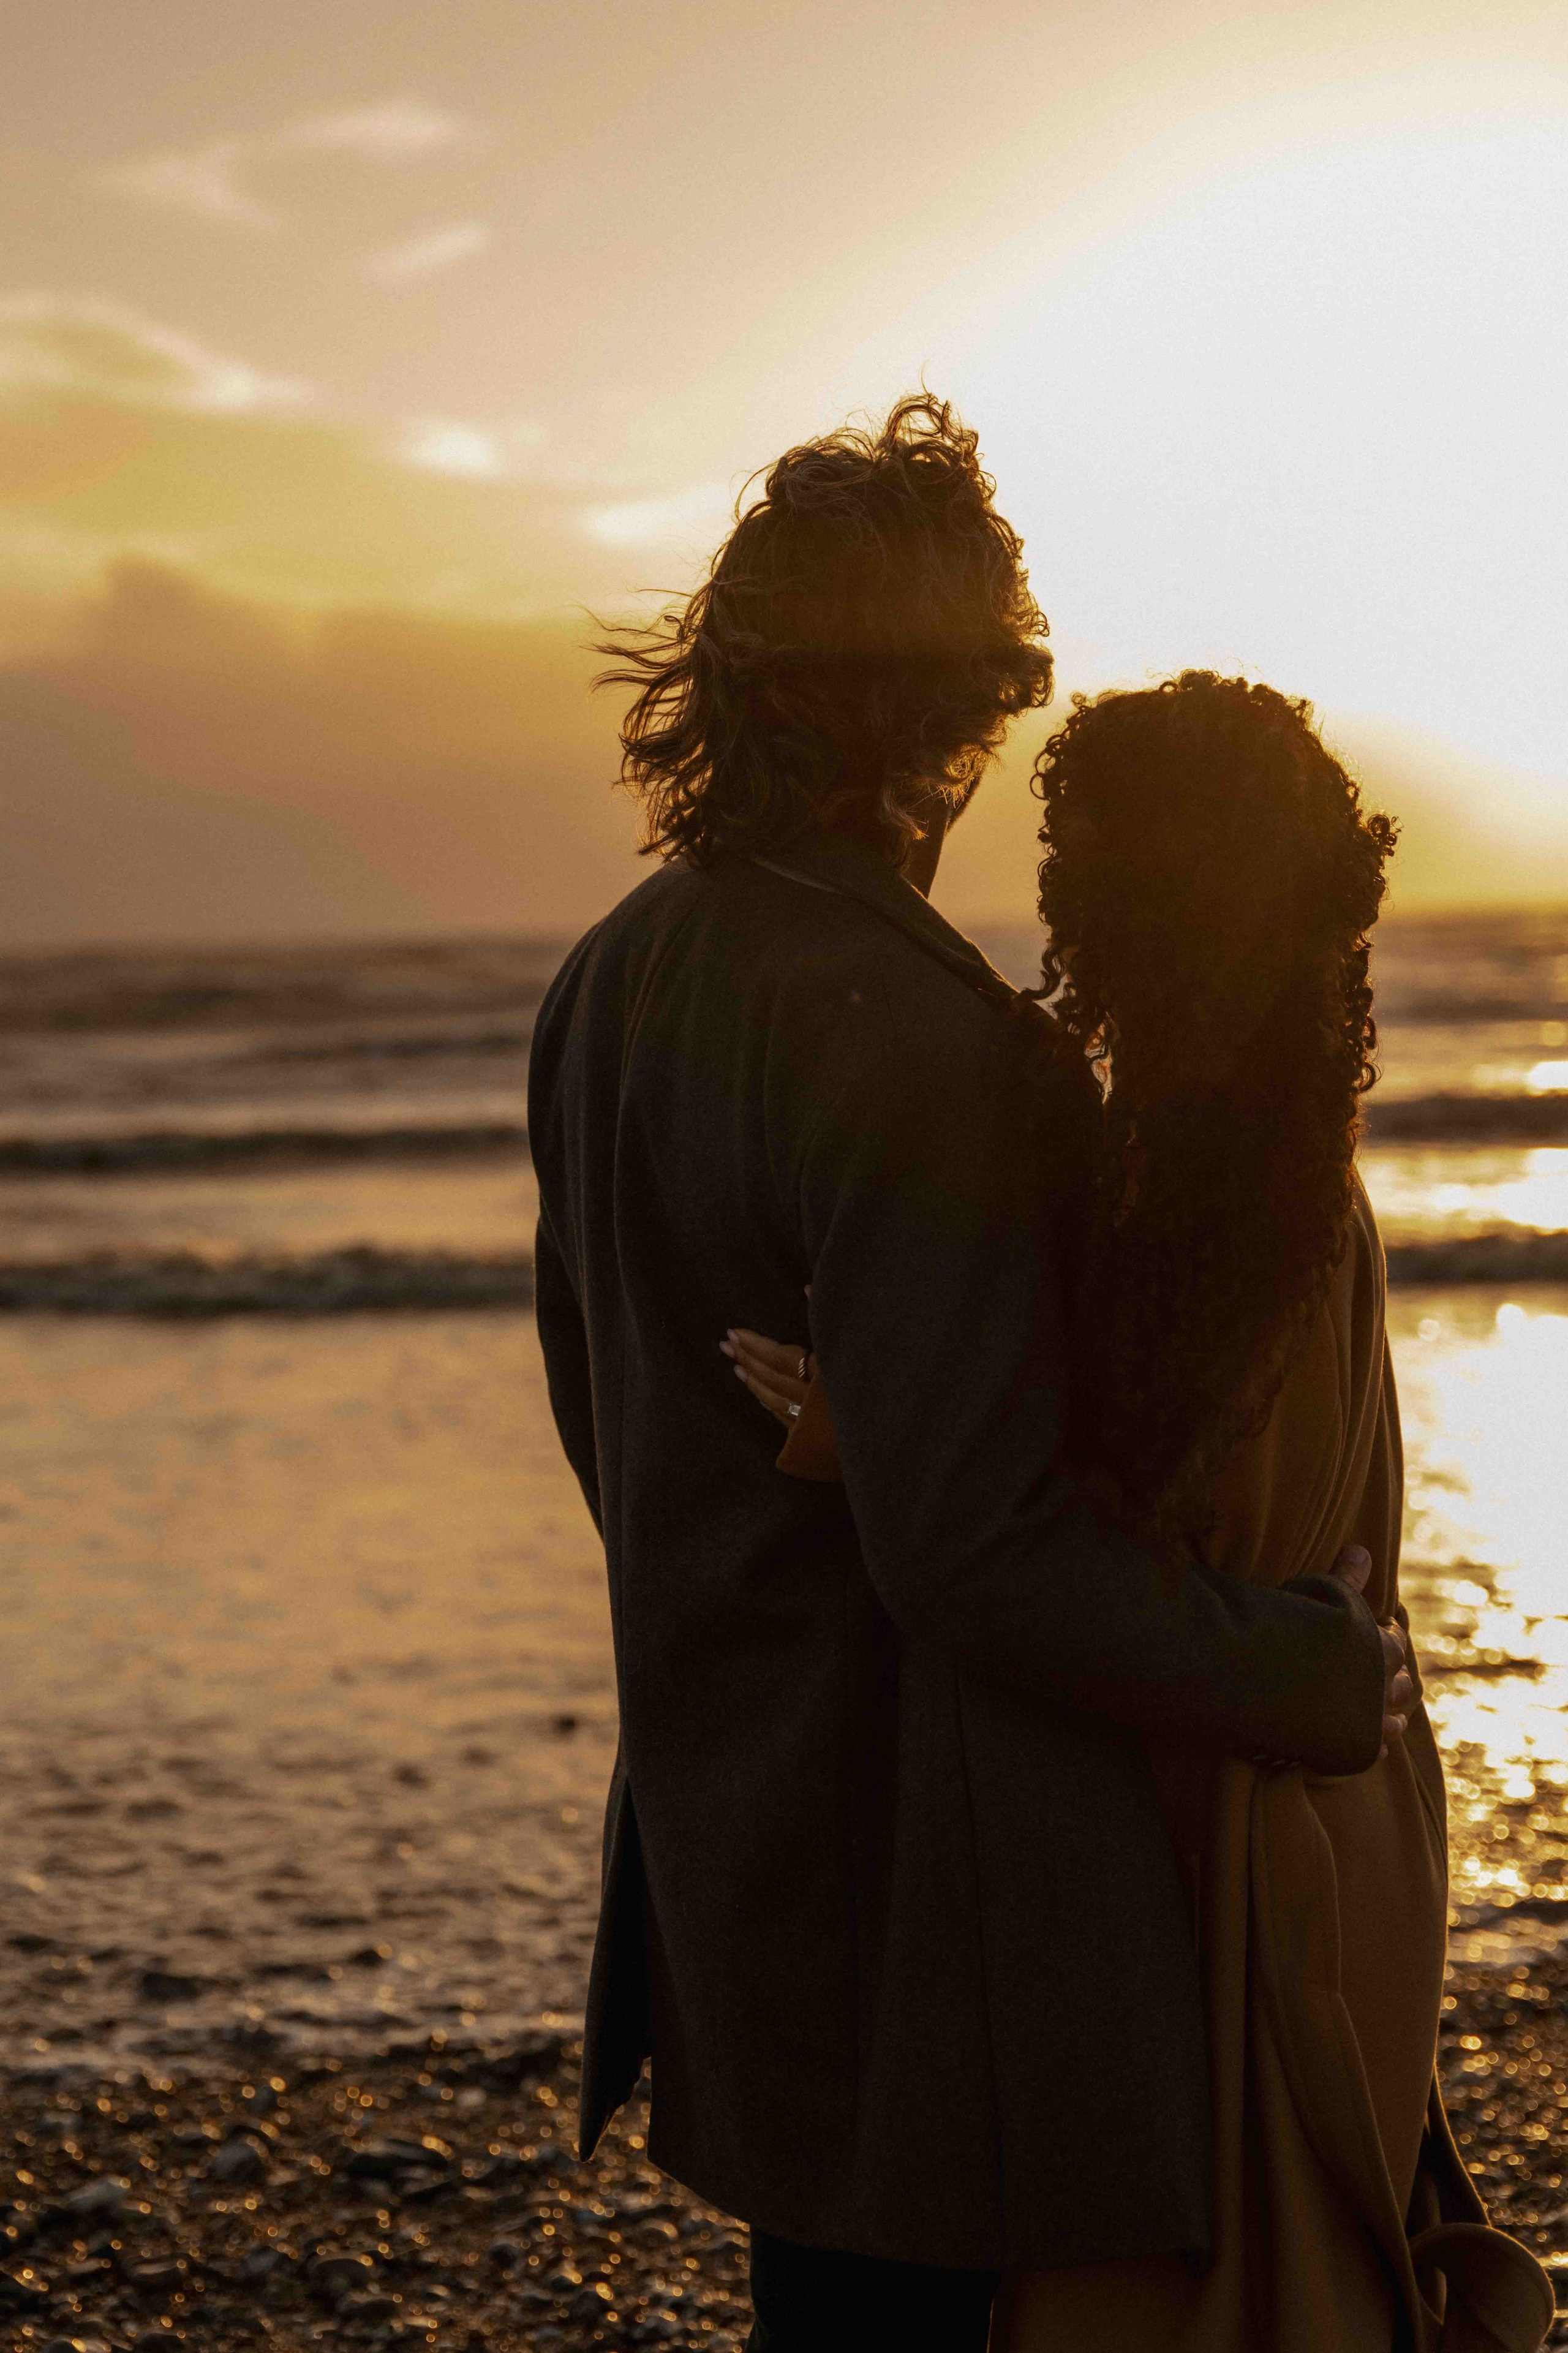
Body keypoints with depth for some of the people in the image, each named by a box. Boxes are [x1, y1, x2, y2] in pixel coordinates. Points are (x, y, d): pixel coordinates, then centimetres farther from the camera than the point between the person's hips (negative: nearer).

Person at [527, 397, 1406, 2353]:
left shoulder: (611, 983, 4)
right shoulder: (920, 1040, -25)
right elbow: (975, 1545, -26)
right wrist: (1299, 1679, -13)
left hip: (719, 1790, 9)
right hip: (920, 1858, -9)